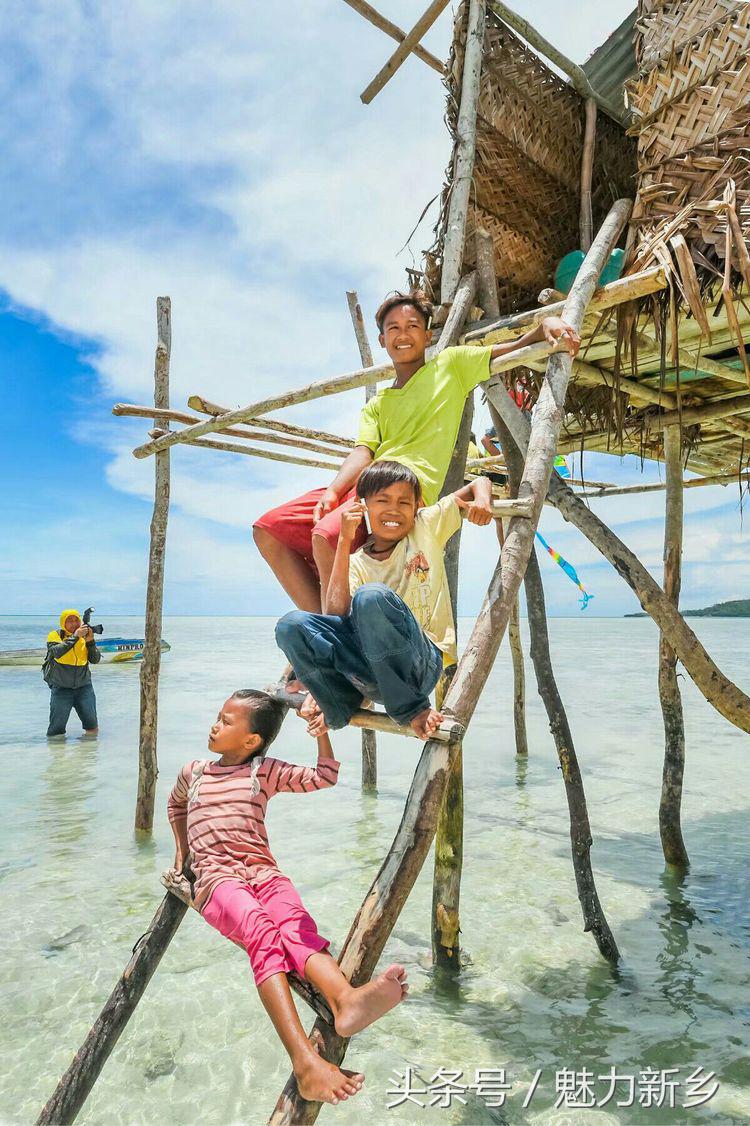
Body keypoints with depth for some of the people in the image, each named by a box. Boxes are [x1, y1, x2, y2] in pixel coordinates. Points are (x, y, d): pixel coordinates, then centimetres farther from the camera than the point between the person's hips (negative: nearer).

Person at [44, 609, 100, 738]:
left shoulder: (84, 637, 4)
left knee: (92, 727, 8)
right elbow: (57, 652, -25)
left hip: (84, 687, 3)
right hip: (61, 688, -3)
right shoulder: (55, 635, -5)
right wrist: (75, 636, -26)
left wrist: (90, 641, -15)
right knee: (57, 729, 1)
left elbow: (95, 660, -2)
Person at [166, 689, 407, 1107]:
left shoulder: (265, 772, 12)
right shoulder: (193, 773, 18)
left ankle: (345, 998, -62)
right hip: (217, 878, -1)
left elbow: (323, 777, 5)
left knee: (296, 923, -33)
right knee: (262, 930, -35)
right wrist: (182, 849, 32)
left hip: (264, 871, 2)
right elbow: (176, 804, 41)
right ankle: (304, 1060, -53)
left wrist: (321, 733, -6)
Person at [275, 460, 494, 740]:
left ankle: (410, 707, -17)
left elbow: (479, 483, 17)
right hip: (373, 674, 2)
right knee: (291, 625, -20)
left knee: (371, 595, -31)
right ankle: (341, 704, 0)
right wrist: (344, 541, -11)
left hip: (423, 663, -2)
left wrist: (482, 500, -8)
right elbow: (336, 614, -10)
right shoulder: (357, 562, 10)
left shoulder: (427, 526, 10)